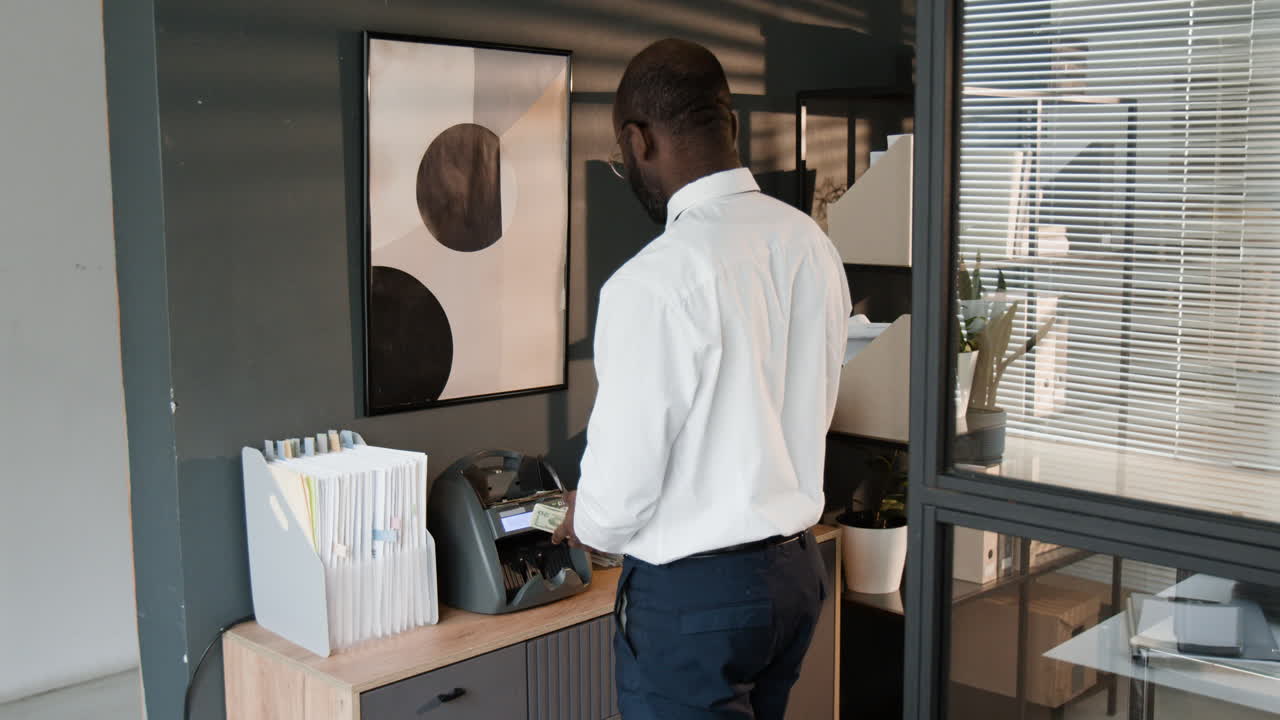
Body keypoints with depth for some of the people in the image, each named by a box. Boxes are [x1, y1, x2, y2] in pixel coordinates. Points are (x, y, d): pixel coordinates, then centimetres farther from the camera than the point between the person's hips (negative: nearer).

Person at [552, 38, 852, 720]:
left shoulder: (653, 284, -23)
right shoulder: (812, 243, 0)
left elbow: (619, 493, -18)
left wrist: (584, 522, 4)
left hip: (692, 593, -7)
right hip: (796, 567, 8)